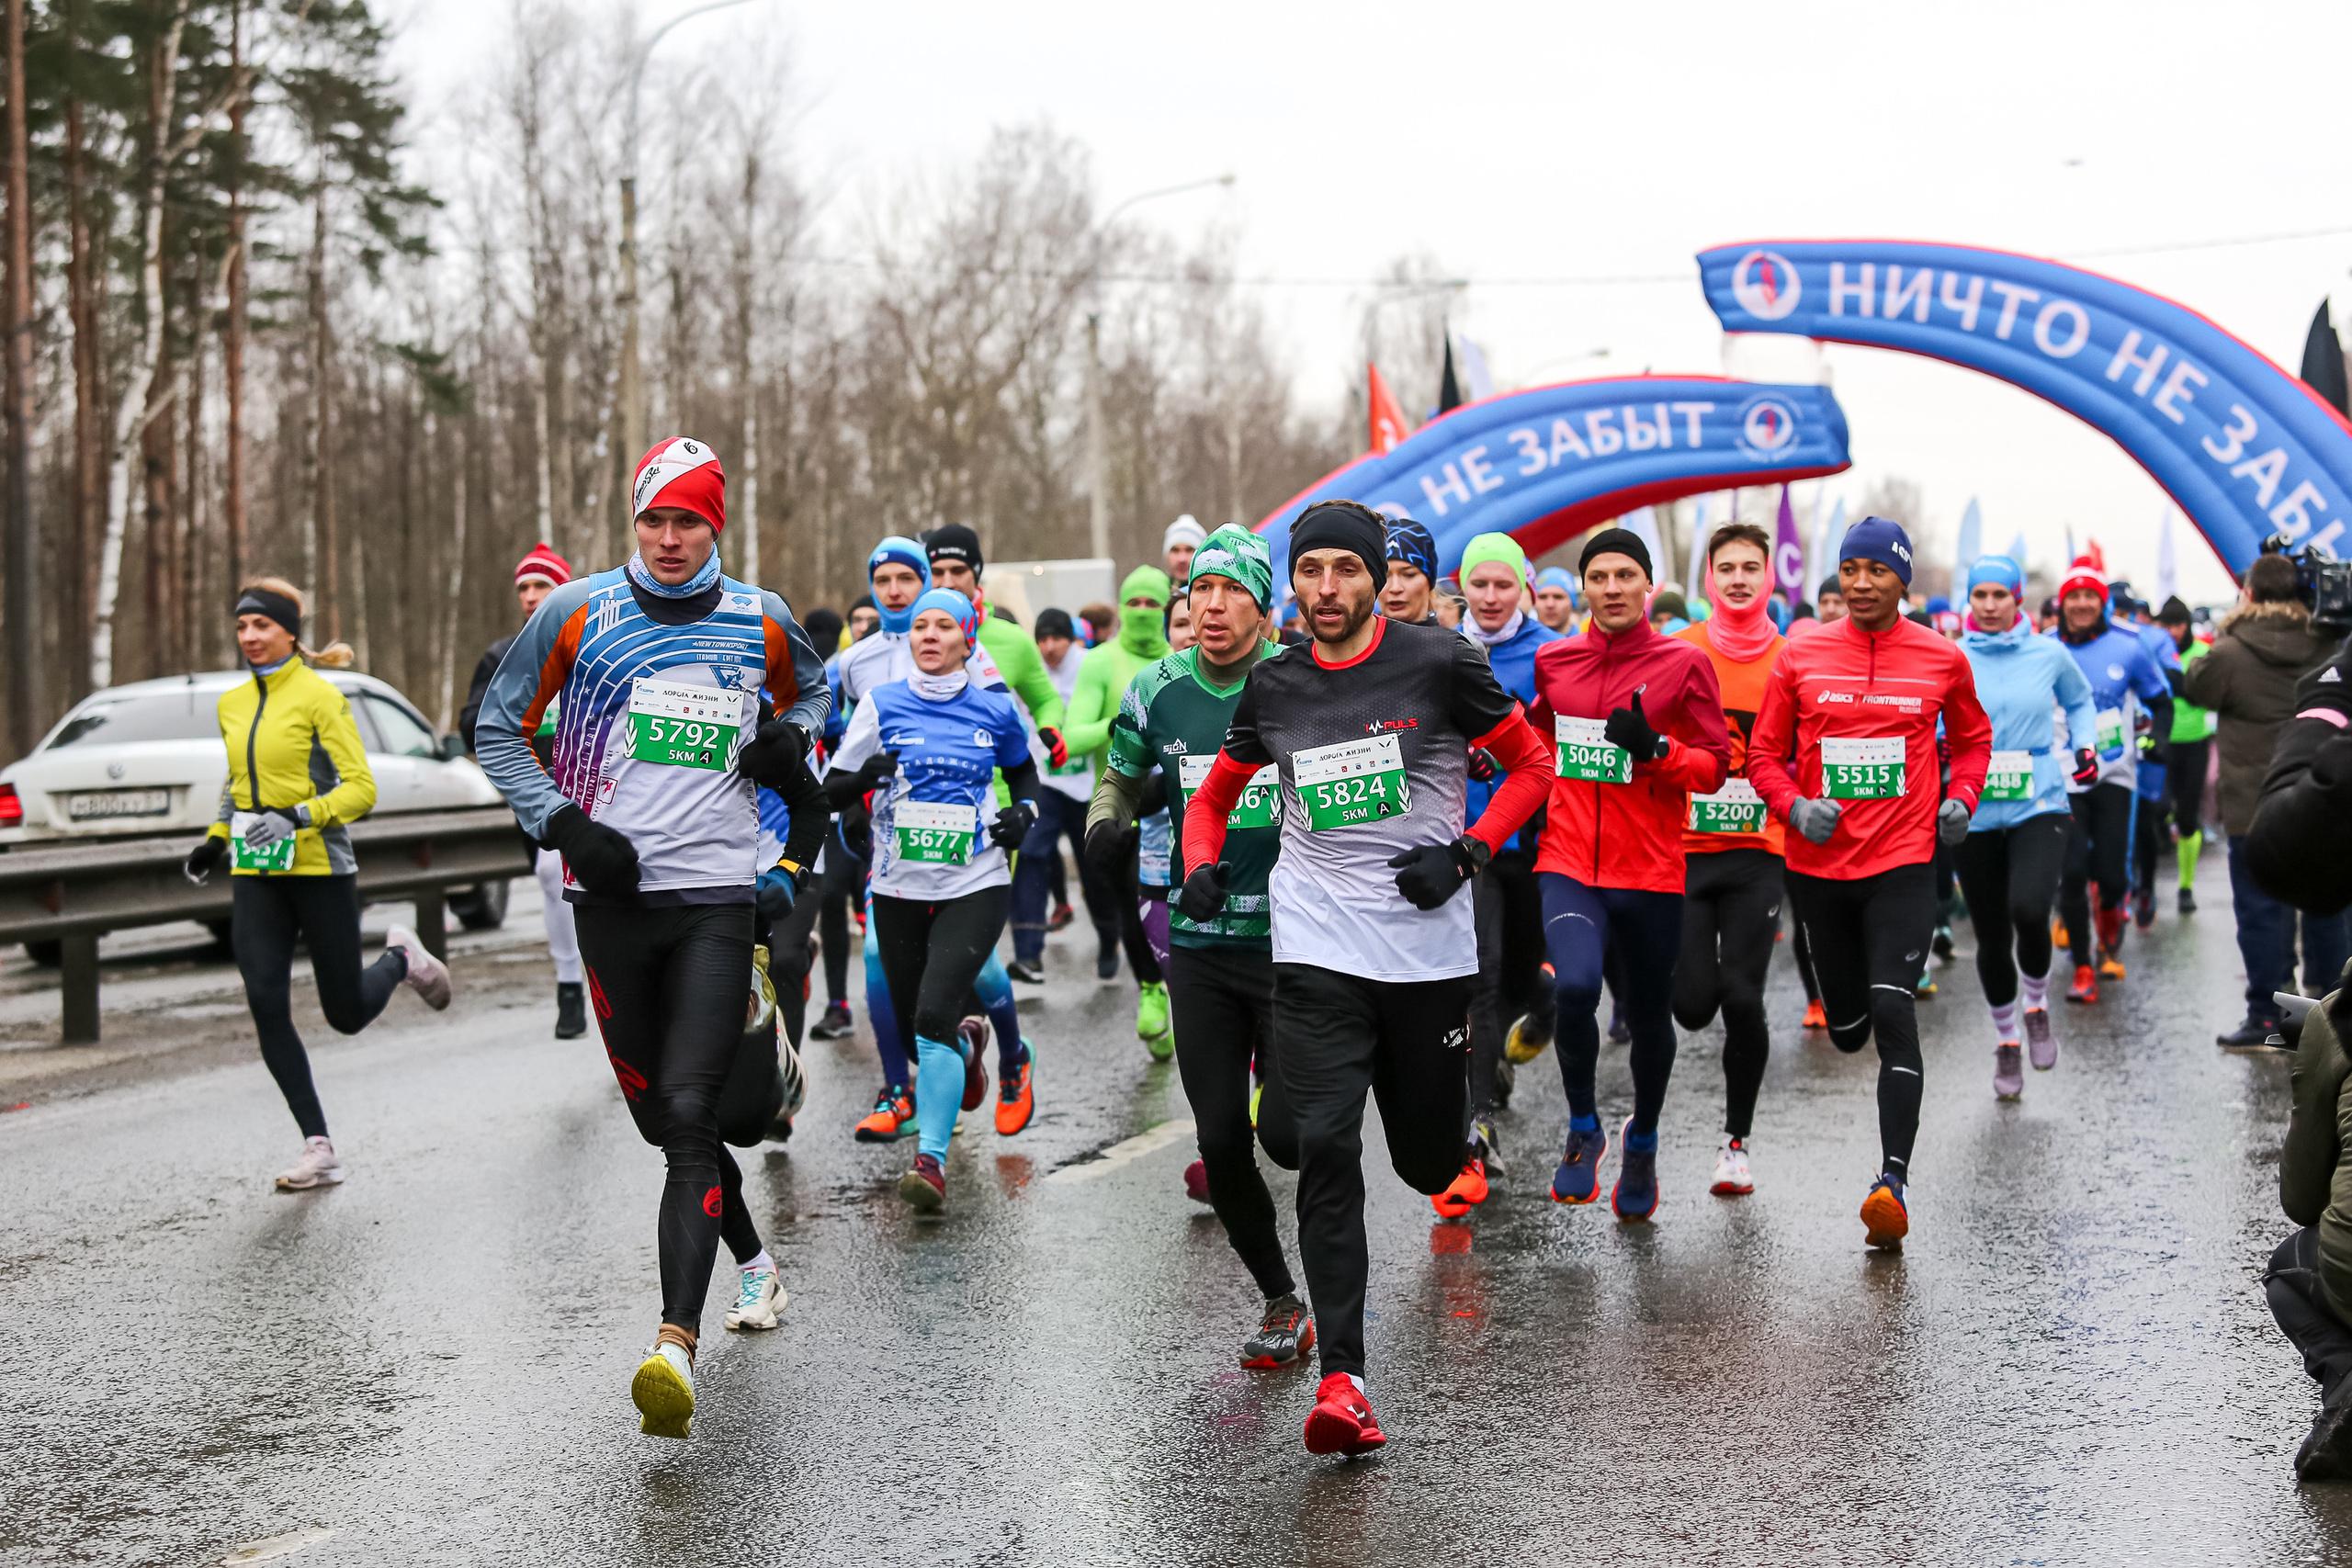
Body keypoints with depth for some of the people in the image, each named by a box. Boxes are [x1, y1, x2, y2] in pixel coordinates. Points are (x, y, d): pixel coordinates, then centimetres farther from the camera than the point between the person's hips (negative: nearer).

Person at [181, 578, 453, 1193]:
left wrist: (298, 817, -24)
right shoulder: (232, 705, 12)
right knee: (267, 1008, -10)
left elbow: (361, 789, -11)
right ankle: (319, 1150, -4)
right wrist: (217, 838, 16)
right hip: (255, 875, 5)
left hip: (319, 869, -5)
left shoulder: (319, 696, -8)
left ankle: (401, 959, 37)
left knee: (347, 1015, 2)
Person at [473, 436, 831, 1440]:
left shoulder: (761, 623, 6)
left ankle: (676, 1342, -23)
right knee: (660, 1119, 11)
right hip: (613, 895, 1)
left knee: (690, 1112, -15)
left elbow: (815, 688, 27)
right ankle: (751, 1259, 37)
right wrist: (561, 824, -6)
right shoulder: (576, 614, 2)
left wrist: (792, 734, 3)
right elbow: (500, 727, 9)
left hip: (719, 898, -1)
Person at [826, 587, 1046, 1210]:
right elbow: (830, 790, 2)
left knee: (934, 1015, -21)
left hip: (976, 887, -2)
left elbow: (1022, 768, 21)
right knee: (914, 1034, 11)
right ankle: (967, 1047, 49)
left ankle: (931, 1160, -17)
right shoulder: (882, 705, 0)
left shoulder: (996, 708, 2)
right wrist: (862, 778, -20)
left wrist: (1025, 811, 1)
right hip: (899, 889, 2)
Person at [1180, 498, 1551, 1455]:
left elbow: (1531, 764, 5)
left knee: (1429, 1164, 10)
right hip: (1316, 946, 1)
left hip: (1430, 943, -1)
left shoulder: (1438, 666, -4)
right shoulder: (1271, 689, 6)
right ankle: (1341, 1378, -13)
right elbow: (1214, 794, 20)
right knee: (1326, 1148, -14)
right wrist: (1201, 866, 0)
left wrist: (1467, 854, -9)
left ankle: (1457, 1114, 51)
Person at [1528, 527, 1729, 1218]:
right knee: (1575, 985, -25)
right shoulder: (1553, 662, 6)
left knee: (1649, 1017, 12)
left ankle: (1642, 1141, 41)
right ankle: (1583, 1129, -1)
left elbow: (1714, 768, -2)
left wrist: (1653, 748, -18)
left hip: (1651, 871, -1)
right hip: (1568, 865, 1)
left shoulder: (1683, 663, -3)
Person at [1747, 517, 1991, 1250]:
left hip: (1903, 864, -2)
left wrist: (1961, 798, 2)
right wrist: (1793, 806, -11)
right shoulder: (1800, 657, 1)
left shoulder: (1942, 659, 2)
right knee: (1846, 1028, 12)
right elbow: (1764, 754, 8)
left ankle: (1894, 1179, -19)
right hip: (1818, 865, 2)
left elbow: (1972, 737, 19)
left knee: (1892, 1010, -17)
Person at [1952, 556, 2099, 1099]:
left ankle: (2036, 1004, 5)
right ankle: (2006, 1038, 30)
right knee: (1991, 936, 6)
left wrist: (2084, 747, 6)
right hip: (1974, 813, 1)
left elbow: (2079, 701, 21)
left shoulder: (2049, 655, 3)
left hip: (2040, 807, -1)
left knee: (2029, 910, -25)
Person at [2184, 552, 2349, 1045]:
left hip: (2255, 806, -5)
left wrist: (2226, 630, 8)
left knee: (2262, 909, 0)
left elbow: (2194, 686, 2)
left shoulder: (2231, 653, -15)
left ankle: (2266, 1014, 1)